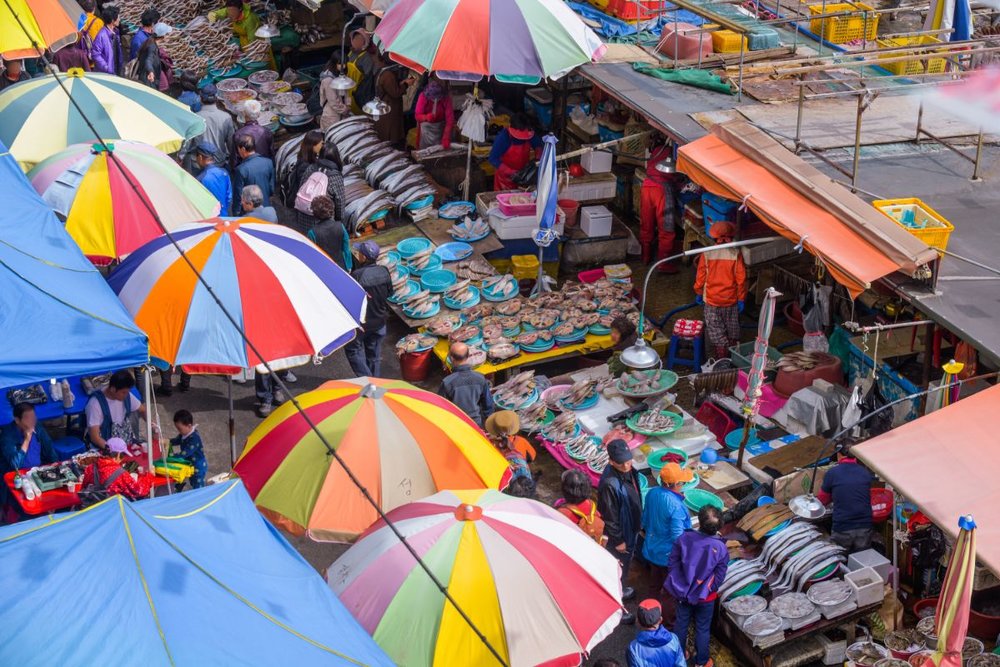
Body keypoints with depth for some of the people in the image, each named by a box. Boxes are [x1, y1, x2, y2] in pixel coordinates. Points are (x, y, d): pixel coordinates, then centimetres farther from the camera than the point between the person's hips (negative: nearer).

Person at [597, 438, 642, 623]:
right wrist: (618, 540, -17)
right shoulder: (610, 484, -36)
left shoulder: (627, 470, -10)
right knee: (617, 568, 12)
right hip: (619, 534, -8)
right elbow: (609, 516, -26)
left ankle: (621, 590, 55)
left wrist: (637, 525, 17)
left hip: (631, 529, 8)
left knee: (626, 563, 30)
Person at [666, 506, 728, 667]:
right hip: (705, 597, -2)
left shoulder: (684, 538, -20)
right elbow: (719, 577, -13)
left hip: (682, 592, 2)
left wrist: (678, 584, 7)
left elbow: (672, 563, -10)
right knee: (702, 629, 19)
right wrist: (710, 588, 7)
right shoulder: (721, 548, -23)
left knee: (681, 624, 22)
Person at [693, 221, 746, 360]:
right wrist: (741, 299, 4)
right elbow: (741, 278, -7)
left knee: (716, 332, 8)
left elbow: (700, 276, -3)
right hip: (731, 300, 1)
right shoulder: (735, 254, -11)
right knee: (732, 332, 19)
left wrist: (698, 293, 12)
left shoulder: (706, 254, -11)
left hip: (712, 301, -1)